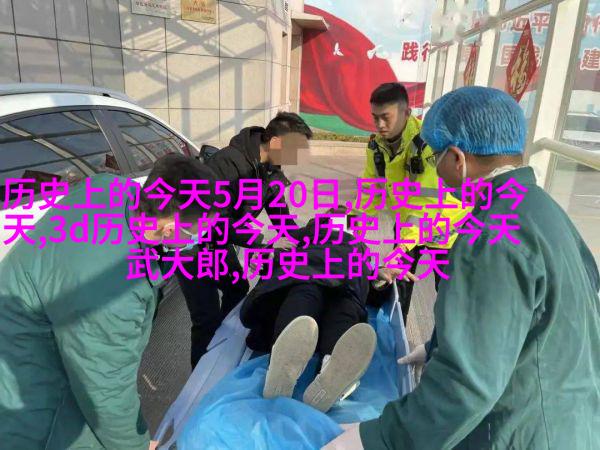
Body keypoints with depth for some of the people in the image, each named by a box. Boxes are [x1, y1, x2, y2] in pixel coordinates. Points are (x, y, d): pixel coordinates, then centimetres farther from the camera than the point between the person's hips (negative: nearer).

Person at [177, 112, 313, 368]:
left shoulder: (271, 170, -4)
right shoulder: (229, 163, -31)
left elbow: (278, 209, 5)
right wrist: (265, 245, -30)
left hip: (220, 242, 9)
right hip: (193, 245, -9)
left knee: (239, 290, 21)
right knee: (207, 318, -7)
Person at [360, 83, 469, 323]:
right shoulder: (377, 144, -11)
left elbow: (427, 200, -38)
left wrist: (404, 244, -45)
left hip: (445, 224, -5)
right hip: (407, 222, 6)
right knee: (397, 281, 15)